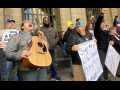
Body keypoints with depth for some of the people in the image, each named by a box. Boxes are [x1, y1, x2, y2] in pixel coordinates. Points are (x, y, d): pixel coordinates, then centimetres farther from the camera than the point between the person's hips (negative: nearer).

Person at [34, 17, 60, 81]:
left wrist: (55, 42, 3)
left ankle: (54, 76, 27)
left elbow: (57, 36, 19)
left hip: (52, 48, 4)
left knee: (53, 62, 11)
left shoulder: (53, 29, 17)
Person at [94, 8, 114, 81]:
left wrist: (111, 42, 4)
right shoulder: (98, 30, -3)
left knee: (106, 65, 18)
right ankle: (100, 79, 11)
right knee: (101, 66, -4)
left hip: (107, 50, 8)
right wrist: (102, 14, -34)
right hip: (101, 50, -7)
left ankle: (106, 78, 37)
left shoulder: (106, 31, 19)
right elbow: (97, 23, -23)